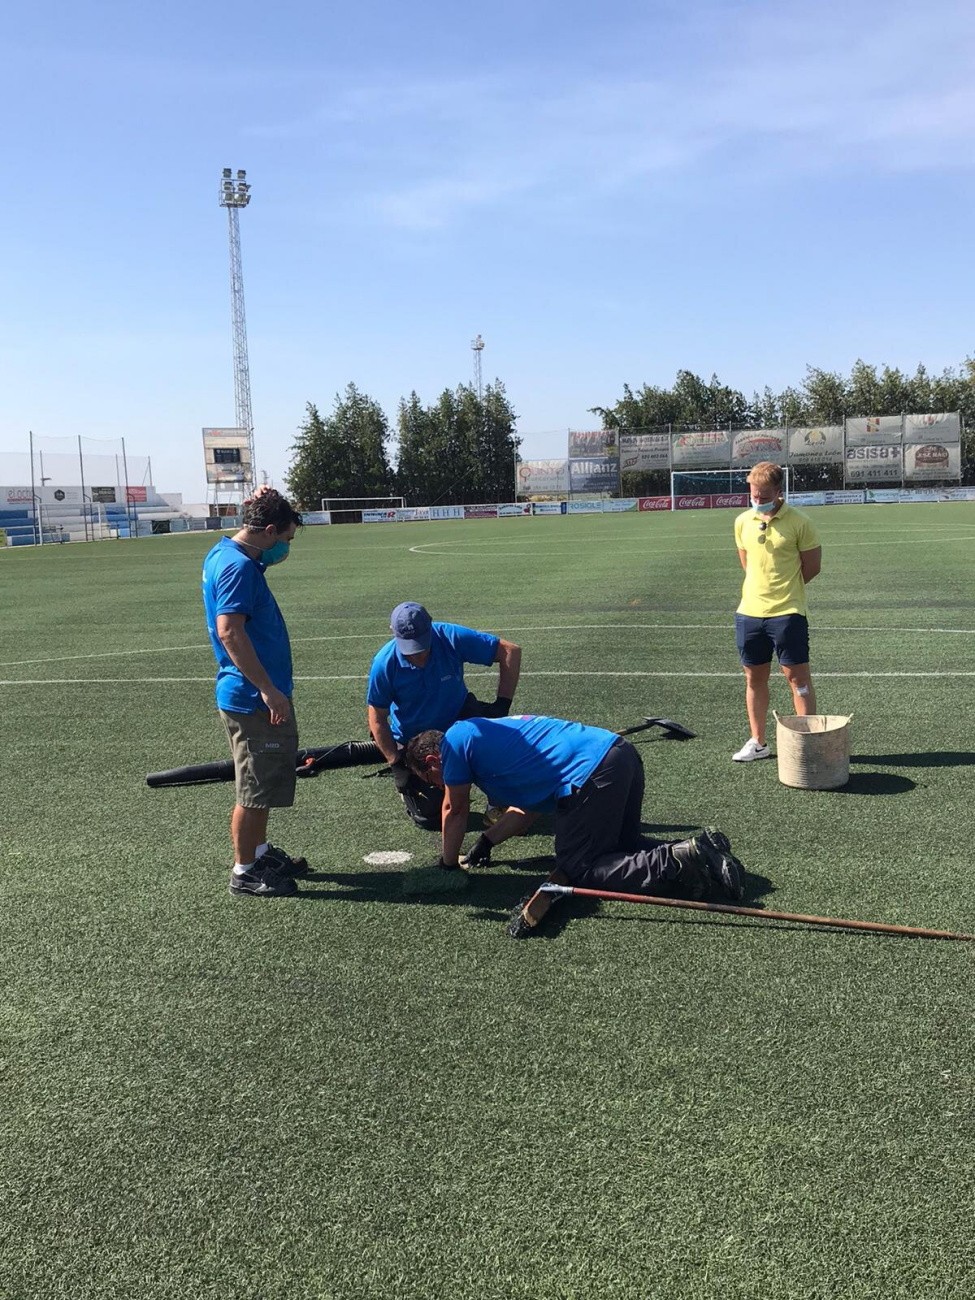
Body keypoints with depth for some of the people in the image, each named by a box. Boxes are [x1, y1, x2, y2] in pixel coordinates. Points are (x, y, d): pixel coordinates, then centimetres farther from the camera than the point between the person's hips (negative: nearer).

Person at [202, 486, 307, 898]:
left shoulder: (224, 553, 10)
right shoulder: (238, 567, -21)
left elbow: (276, 556, 29)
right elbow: (229, 631, -29)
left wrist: (261, 505, 11)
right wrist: (268, 689, -27)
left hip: (254, 696, 10)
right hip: (253, 698, -10)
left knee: (268, 779, 22)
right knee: (256, 788, 2)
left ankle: (260, 852, 36)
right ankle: (244, 871, 15)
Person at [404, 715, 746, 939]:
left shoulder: (455, 739, 4)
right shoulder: (487, 730, 30)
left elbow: (454, 811, 11)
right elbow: (531, 800, 30)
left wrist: (448, 865, 24)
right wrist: (488, 841, 31)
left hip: (591, 774, -10)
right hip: (621, 751, 10)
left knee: (578, 870, 0)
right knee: (623, 845, 23)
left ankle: (681, 860, -14)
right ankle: (700, 848, 2)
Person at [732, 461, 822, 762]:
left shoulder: (798, 523, -9)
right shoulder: (742, 522, 6)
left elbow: (812, 566, -2)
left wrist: (783, 589, 4)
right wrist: (763, 587, 11)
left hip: (787, 613, -5)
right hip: (750, 612, 5)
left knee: (797, 677, 0)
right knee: (754, 678, 11)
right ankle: (758, 742, 22)